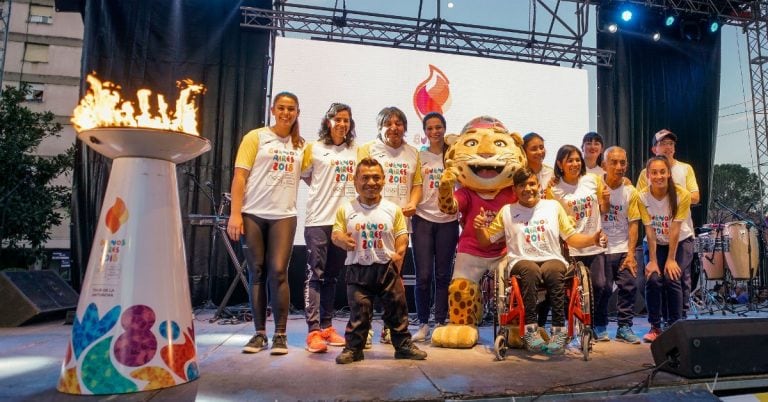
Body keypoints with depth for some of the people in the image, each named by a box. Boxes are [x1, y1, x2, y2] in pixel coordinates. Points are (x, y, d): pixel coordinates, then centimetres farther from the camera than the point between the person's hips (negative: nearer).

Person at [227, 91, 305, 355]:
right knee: (256, 273, 4)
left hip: (284, 216, 1)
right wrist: (235, 213, -9)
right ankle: (260, 333, 14)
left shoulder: (301, 145, 12)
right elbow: (239, 176, -2)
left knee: (278, 272, -6)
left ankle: (280, 334, 3)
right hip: (253, 214, -1)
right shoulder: (256, 137, 3)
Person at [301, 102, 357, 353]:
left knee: (332, 275, 11)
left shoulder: (355, 151, 10)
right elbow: (304, 175, 9)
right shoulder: (315, 149, 1)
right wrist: (323, 191, 5)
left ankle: (327, 327, 20)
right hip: (318, 220, -4)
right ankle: (313, 331, -4)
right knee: (315, 274, -6)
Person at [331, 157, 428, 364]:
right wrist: (342, 239, -22)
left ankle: (403, 345, 25)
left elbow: (402, 235, 3)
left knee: (397, 309, 10)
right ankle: (353, 348, 18)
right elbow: (335, 233, 0)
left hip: (387, 268, 1)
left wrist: (399, 253, -12)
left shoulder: (393, 209, 3)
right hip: (358, 269, -1)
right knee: (358, 312, 4)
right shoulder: (346, 209, 1)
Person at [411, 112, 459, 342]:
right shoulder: (419, 157, 6)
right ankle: (423, 324, 12)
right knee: (423, 276, -2)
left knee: (443, 275, 6)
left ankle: (440, 323, 18)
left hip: (448, 221, 1)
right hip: (423, 219, 0)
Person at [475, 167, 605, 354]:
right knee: (531, 270, -36)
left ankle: (559, 330, -29)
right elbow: (485, 241, 16)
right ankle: (530, 329, -34)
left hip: (552, 259, 1)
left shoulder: (553, 206, 16)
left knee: (553, 270, -35)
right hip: (522, 261, 0)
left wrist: (592, 239, -4)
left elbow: (571, 237, 15)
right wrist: (480, 227, -5)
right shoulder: (506, 211, 15)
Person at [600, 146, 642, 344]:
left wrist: (631, 253, -6)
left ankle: (624, 327, 12)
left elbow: (633, 224, 0)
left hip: (623, 249, 2)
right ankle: (599, 327, 17)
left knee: (629, 286, -2)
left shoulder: (630, 192, 1)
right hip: (601, 248, -2)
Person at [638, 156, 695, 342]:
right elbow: (650, 231, -16)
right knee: (653, 279, -17)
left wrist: (671, 259, -20)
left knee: (672, 278, -20)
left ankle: (675, 326, -1)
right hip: (656, 244, 2)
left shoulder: (682, 195, -20)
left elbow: (675, 229, -20)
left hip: (681, 242, -1)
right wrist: (653, 260, -18)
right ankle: (655, 326, 1)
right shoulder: (643, 197, -16)